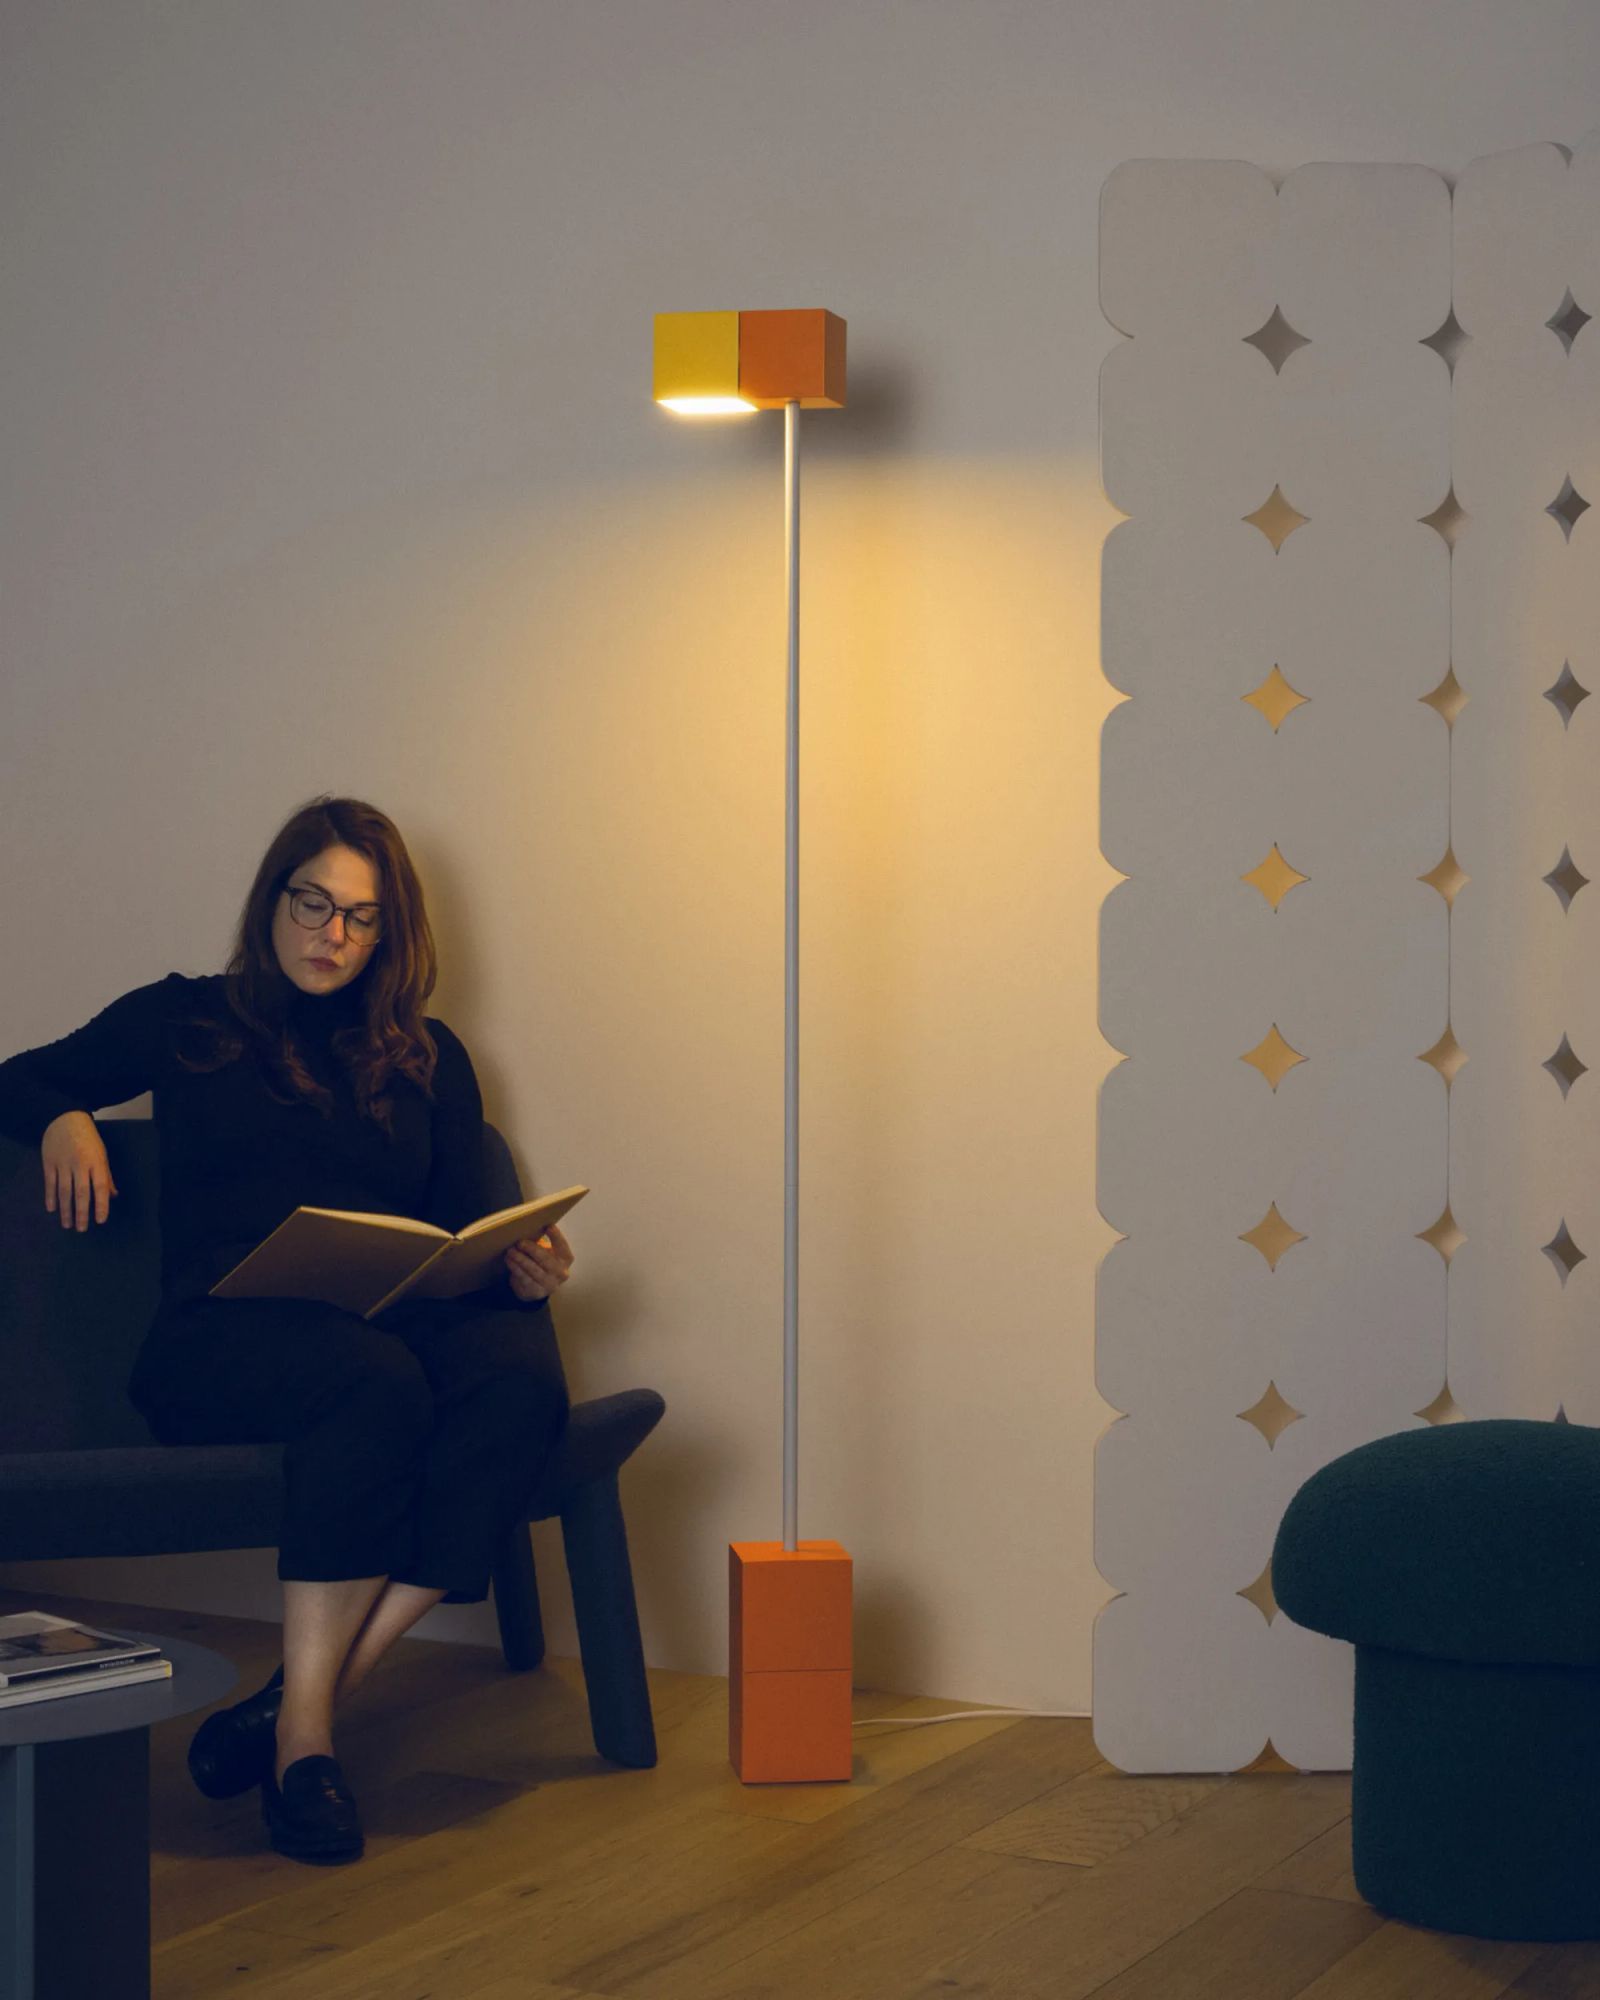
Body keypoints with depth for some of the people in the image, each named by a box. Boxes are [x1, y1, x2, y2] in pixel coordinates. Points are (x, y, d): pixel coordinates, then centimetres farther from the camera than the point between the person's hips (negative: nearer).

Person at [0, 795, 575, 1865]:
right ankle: (305, 1728, -35)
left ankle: (301, 1699, -33)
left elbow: (468, 1232, 19)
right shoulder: (187, 1022, 19)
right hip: (224, 1330, -3)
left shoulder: (428, 1056, 23)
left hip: (404, 1320, 3)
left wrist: (523, 1270, -5)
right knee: (376, 1379, -38)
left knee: (522, 1372, -33)